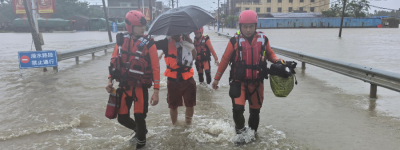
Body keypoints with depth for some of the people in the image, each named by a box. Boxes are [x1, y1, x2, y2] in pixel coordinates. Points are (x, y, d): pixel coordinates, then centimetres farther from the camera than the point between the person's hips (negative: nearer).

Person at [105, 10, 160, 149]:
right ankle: (139, 130, 42)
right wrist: (110, 80, 3)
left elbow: (155, 68, -12)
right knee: (122, 118, 10)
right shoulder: (122, 40, 0)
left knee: (139, 118, -1)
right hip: (123, 86, 4)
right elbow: (114, 61, 9)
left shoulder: (149, 44, -12)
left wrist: (156, 91, -15)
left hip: (140, 87, -4)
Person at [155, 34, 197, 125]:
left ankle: (188, 124, 29)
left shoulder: (186, 41, 7)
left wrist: (189, 41, -13)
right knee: (173, 106, 9)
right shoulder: (166, 42, 1)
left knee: (190, 105, 5)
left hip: (188, 80, 2)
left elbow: (193, 56, -8)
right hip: (173, 81, -1)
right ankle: (175, 126, 30)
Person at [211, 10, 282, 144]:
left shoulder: (263, 39, -1)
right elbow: (225, 60, 0)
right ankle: (240, 130, 13)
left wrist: (278, 62, -8)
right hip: (239, 82, -2)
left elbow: (269, 54, 14)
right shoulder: (235, 41, -7)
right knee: (238, 108, -17)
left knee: (255, 111, 14)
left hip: (257, 82, 3)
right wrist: (217, 78, 4)